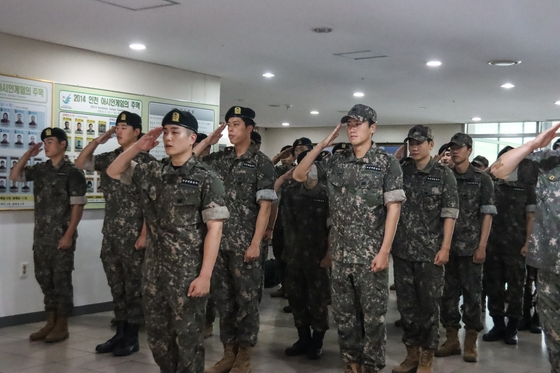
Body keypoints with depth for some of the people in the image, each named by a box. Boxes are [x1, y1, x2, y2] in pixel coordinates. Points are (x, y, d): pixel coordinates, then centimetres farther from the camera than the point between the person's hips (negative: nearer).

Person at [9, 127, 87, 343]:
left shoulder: (72, 172, -8)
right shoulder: (40, 169, 10)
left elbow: (77, 206, -12)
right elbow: (14, 176, 17)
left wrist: (69, 235, -17)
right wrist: (28, 154, 5)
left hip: (61, 236, -6)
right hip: (41, 236, 7)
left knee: (61, 280, 1)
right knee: (44, 279, 11)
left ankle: (62, 326, 9)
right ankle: (50, 322, 21)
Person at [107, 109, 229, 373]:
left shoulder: (206, 179, -9)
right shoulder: (153, 172, 7)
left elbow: (214, 228, -12)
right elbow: (114, 172, 17)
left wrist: (205, 275, -17)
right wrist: (137, 147, 0)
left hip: (188, 272, -6)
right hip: (154, 269, 6)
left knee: (188, 338, 6)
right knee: (157, 335, 16)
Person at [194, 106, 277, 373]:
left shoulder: (261, 163, -5)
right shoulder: (220, 159, 9)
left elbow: (265, 206, -9)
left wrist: (256, 243, -15)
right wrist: (207, 141, 4)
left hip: (246, 243, -5)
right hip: (219, 241, 5)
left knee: (246, 299, 4)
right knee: (223, 298, 11)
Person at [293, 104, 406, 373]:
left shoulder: (387, 162, -5)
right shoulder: (336, 162, 8)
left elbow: (393, 207, -9)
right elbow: (299, 175, 9)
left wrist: (384, 250, -15)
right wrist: (322, 145, 0)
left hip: (371, 255, -4)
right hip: (340, 254, 5)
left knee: (374, 316, 4)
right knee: (343, 314, 12)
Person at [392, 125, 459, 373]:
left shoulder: (444, 174, -1)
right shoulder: (400, 171, 8)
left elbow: (449, 213, -5)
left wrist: (445, 247, -11)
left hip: (430, 251, -3)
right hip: (402, 250, 3)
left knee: (429, 304, 3)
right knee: (406, 303, 9)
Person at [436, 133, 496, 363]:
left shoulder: (482, 180, 1)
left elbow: (487, 215, -2)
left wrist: (481, 246, -10)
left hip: (470, 248, -3)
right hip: (446, 246, 3)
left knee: (472, 294, 3)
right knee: (448, 293, 7)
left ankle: (471, 343, 12)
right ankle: (451, 339, 18)